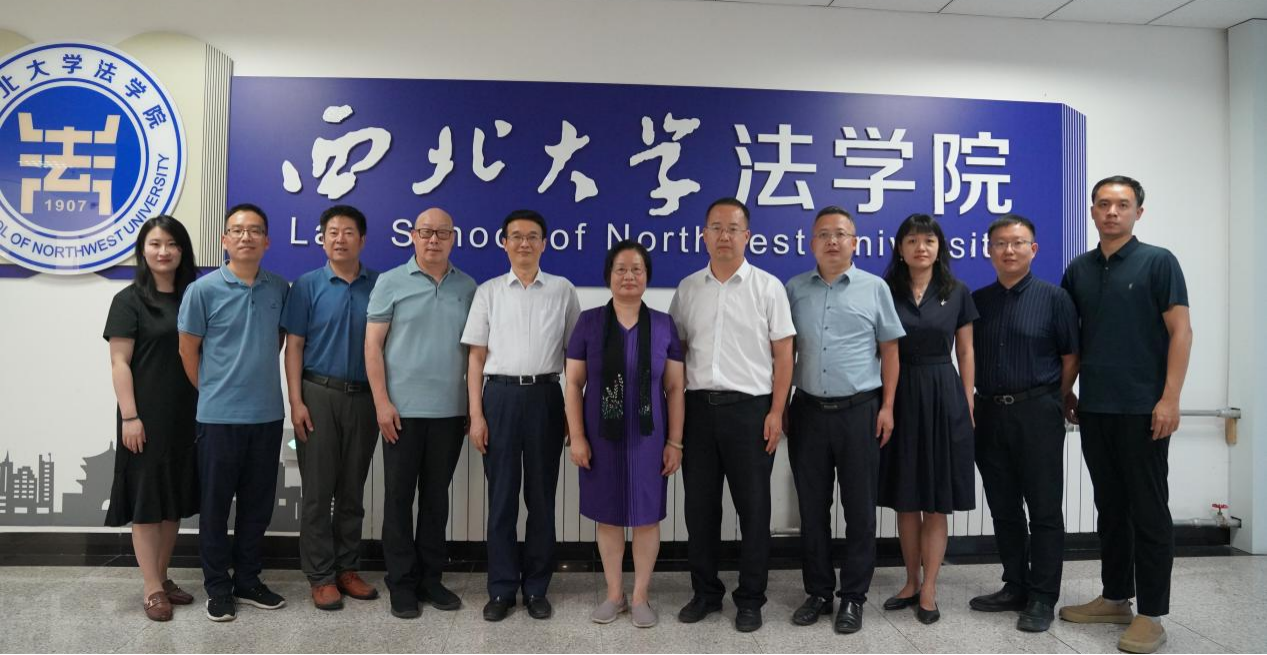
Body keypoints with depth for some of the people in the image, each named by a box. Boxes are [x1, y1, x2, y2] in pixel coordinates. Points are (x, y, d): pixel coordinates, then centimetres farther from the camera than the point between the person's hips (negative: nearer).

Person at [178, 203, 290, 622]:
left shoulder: (280, 289, 2)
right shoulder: (203, 289, -7)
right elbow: (188, 350, 1)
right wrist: (213, 391, 7)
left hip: (268, 414, 3)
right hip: (219, 415, -3)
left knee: (258, 504, 12)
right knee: (216, 504, 8)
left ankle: (248, 580, 27)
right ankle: (217, 587, 22)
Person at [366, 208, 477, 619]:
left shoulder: (467, 287, 7)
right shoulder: (391, 283, 0)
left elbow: (475, 349, 10)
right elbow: (373, 345, -2)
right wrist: (382, 402, -10)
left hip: (450, 411, 2)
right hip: (403, 410, -2)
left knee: (437, 496, 11)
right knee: (399, 496, 5)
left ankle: (430, 578, 24)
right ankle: (402, 583, 18)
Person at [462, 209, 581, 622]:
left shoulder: (562, 291, 6)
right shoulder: (488, 292, 6)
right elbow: (477, 357, 5)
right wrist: (476, 415, -2)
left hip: (545, 395, 0)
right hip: (501, 395, 0)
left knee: (542, 496, 8)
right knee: (502, 496, 7)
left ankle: (536, 588, 22)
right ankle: (501, 589, 20)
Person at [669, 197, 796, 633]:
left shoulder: (767, 287, 0)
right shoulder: (687, 289, 9)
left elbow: (783, 353, -1)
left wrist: (776, 412, -8)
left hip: (750, 408, -3)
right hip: (698, 406, 3)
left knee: (753, 507, 5)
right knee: (700, 505, 10)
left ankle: (750, 599, 20)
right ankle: (706, 592, 26)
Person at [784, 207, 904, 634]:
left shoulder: (874, 288, 2)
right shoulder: (795, 290, 7)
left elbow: (890, 350, 4)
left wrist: (887, 407, -3)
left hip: (859, 411, -2)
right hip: (808, 410, 2)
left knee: (859, 510, 5)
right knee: (812, 508, 9)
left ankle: (853, 597, 19)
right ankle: (818, 591, 23)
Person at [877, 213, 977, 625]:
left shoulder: (957, 293, 3)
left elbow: (965, 352, 6)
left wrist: (967, 404, -1)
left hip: (943, 397, -1)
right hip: (899, 396, 1)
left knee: (937, 502, 3)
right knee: (905, 498, 9)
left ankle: (928, 590, 13)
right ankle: (911, 583, 24)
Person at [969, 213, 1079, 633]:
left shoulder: (1053, 297, -1)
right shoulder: (978, 300, 9)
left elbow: (1071, 357, 0)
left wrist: (1052, 402, 1)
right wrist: (976, 402, 7)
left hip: (1037, 413, -4)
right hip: (989, 414, 4)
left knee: (1044, 510, 2)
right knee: (1003, 508, 12)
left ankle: (1043, 600, 12)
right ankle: (1015, 587, 25)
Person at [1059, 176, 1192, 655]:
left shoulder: (1158, 262, -4)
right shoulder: (1078, 269, 10)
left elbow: (1180, 331, -9)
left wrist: (1170, 399, -16)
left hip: (1142, 408, -5)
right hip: (1094, 408, 5)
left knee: (1148, 510, 1)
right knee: (1110, 506, 13)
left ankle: (1151, 614, 10)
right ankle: (1115, 597, 25)